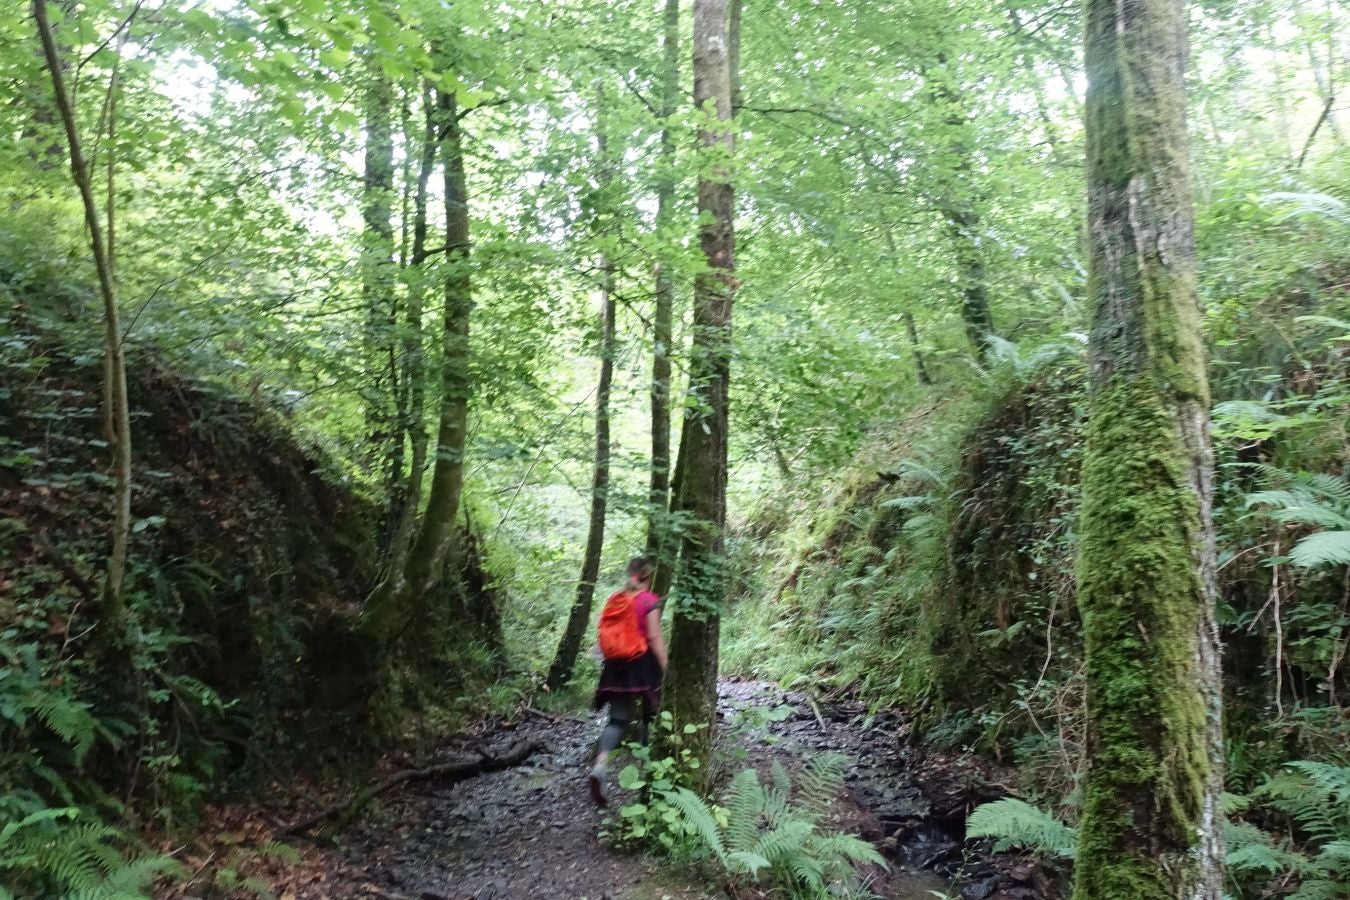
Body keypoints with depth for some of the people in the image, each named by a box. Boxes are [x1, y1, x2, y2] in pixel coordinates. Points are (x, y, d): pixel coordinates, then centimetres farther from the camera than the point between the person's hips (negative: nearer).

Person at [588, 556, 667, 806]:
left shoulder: (614, 599, 7)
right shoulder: (650, 601, -9)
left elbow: (604, 634, 10)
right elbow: (654, 637, -14)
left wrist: (608, 661, 21)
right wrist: (665, 667, -11)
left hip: (617, 665, 4)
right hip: (644, 664, -4)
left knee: (618, 718, 5)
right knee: (649, 715, 16)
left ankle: (600, 765, -18)